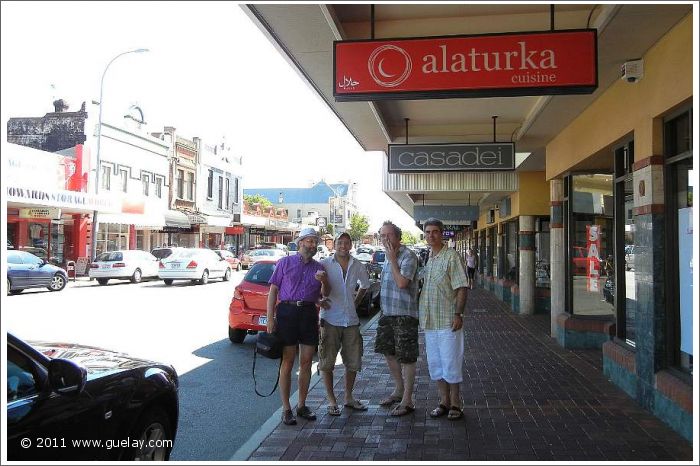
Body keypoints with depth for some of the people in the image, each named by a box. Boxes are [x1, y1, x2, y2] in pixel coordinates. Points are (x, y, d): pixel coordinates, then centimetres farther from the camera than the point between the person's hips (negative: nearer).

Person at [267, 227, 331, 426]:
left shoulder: (319, 268, 14)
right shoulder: (285, 263, 6)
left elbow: (325, 294, 9)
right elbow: (273, 291, 2)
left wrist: (325, 282, -14)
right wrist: (270, 318, -6)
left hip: (309, 314, 3)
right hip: (287, 311, -3)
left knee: (306, 362, 8)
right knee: (287, 362, 1)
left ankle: (302, 405, 21)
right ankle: (286, 409, 9)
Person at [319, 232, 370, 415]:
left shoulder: (358, 267, 6)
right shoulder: (324, 264, -5)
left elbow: (365, 285, 23)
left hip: (351, 321, 4)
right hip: (330, 320, -3)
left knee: (353, 362, 10)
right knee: (327, 362, 2)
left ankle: (349, 397, 27)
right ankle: (331, 400, 15)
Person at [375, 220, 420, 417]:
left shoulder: (408, 256, -15)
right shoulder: (388, 257, 13)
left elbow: (402, 283, -26)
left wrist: (392, 259, -20)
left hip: (405, 314, -9)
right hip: (388, 313, 9)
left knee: (406, 357, 0)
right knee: (388, 352, 18)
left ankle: (407, 400, 11)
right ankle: (399, 390, 36)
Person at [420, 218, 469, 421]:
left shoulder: (451, 256, -9)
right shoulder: (426, 258, 12)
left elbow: (461, 288, -13)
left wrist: (458, 314, -19)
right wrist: (421, 313, 16)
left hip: (447, 320, -7)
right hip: (429, 320, 7)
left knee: (450, 363, 1)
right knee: (435, 364, 13)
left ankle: (455, 404, 15)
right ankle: (444, 402, 25)